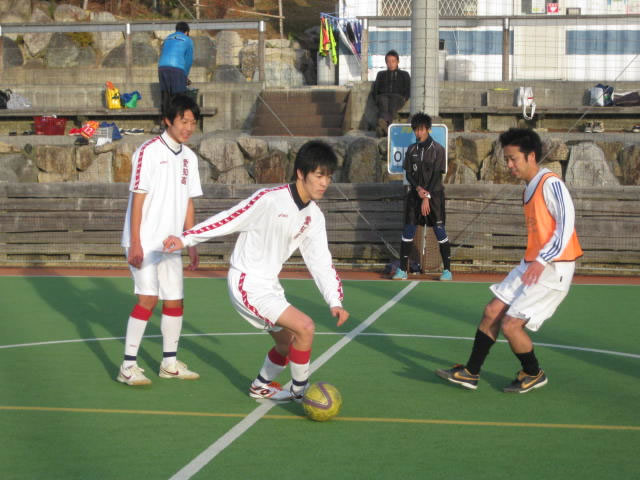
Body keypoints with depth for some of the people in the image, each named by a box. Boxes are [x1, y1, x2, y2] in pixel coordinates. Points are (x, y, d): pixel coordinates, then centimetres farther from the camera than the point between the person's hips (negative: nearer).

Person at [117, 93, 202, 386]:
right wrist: (135, 243, -17)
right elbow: (138, 199, -12)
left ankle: (170, 363, 22)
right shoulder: (148, 152, -11)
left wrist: (192, 244, 13)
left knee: (174, 301, 8)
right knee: (148, 298, -13)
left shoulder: (189, 157, 10)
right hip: (144, 242, -7)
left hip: (171, 243, 7)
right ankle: (128, 367, -7)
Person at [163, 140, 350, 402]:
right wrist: (186, 238, -16)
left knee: (288, 343, 19)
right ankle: (300, 391, -1)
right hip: (246, 283, -9)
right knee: (305, 327, -19)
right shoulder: (269, 199, -22)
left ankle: (261, 386, 45)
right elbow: (228, 219, -15)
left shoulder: (314, 216, 1)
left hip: (269, 285, 9)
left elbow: (321, 262, 3)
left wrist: (335, 301, -7)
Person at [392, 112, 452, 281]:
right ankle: (402, 270, 4)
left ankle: (447, 270, 0)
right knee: (408, 230, 1)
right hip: (414, 194, 4)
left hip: (434, 195, -4)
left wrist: (427, 197, -14)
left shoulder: (437, 149, -5)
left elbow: (437, 175, -9)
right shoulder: (411, 149, 8)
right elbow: (408, 173, 6)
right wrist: (418, 188, -12)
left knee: (439, 230, -5)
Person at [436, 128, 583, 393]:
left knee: (510, 325, -9)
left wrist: (541, 261, -27)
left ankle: (534, 374, 14)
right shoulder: (529, 189, 14)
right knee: (492, 312, 5)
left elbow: (566, 225, -21)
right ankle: (470, 373, 15)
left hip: (552, 270, -9)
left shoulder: (551, 184, -14)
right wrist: (531, 262, 16)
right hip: (530, 266, 9)